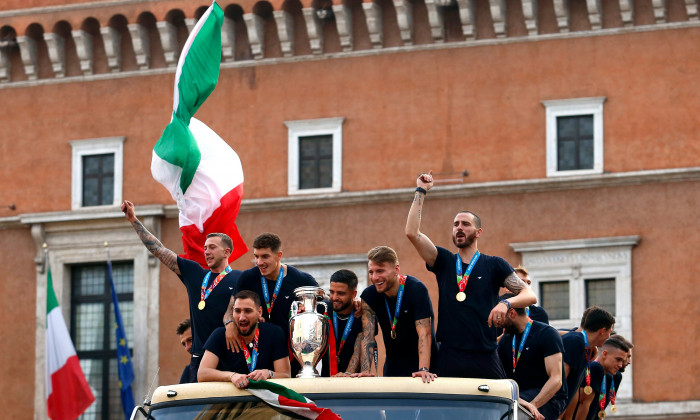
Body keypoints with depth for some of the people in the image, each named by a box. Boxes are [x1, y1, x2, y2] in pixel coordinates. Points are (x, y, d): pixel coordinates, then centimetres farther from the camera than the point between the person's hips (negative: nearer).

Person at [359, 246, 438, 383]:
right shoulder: (369, 295, -5)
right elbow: (367, 336, -11)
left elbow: (424, 334, -24)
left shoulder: (416, 289, -17)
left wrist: (424, 370, -37)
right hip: (392, 369, 4)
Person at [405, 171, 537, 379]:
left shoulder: (494, 265, 10)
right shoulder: (443, 262, 15)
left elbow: (530, 296, 3)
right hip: (448, 360, 2)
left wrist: (506, 303, -19)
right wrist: (421, 191, 7)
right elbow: (412, 232, 4)